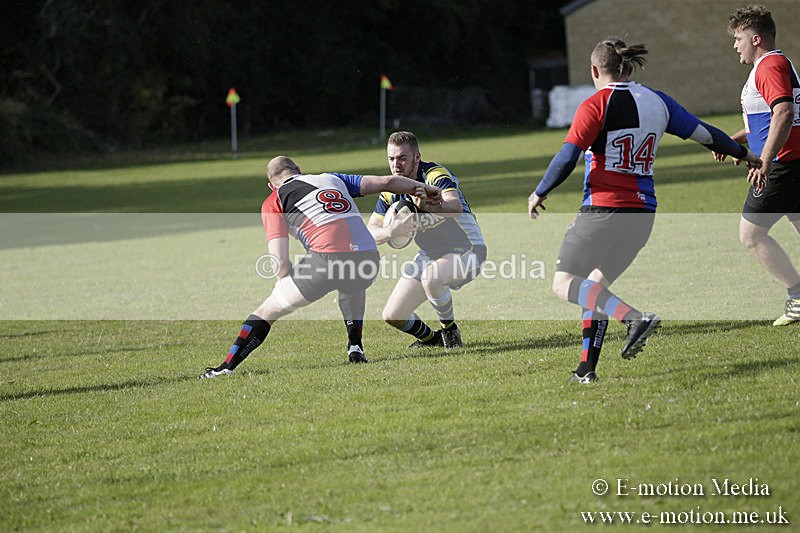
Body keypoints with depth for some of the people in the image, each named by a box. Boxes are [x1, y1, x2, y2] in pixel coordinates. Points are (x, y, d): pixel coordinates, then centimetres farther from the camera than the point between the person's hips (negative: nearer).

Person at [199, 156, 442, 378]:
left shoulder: (273, 203, 15)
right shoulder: (332, 178, 28)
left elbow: (281, 264, 5)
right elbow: (387, 182, 23)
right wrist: (424, 189, 37)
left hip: (327, 260, -4)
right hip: (368, 258, 4)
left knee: (268, 310, 15)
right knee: (354, 286, 42)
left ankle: (227, 367, 9)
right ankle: (355, 347, 28)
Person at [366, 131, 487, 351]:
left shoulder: (435, 175, -23)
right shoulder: (391, 190, -3)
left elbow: (456, 206, -43)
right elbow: (370, 232, -4)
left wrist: (427, 205, -64)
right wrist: (389, 232, -28)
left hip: (466, 249, -7)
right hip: (430, 256, 7)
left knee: (430, 276, -39)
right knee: (392, 315, -1)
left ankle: (450, 331, -13)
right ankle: (431, 338, 29)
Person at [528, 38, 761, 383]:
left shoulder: (597, 104, -8)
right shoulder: (657, 102, 9)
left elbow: (566, 159, -14)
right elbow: (704, 134, 18)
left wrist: (538, 194, 1)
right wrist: (744, 154, 35)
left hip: (603, 210, -7)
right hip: (643, 213, 7)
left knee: (565, 284, -4)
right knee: (596, 285, 19)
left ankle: (635, 317, -25)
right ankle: (587, 369, 14)